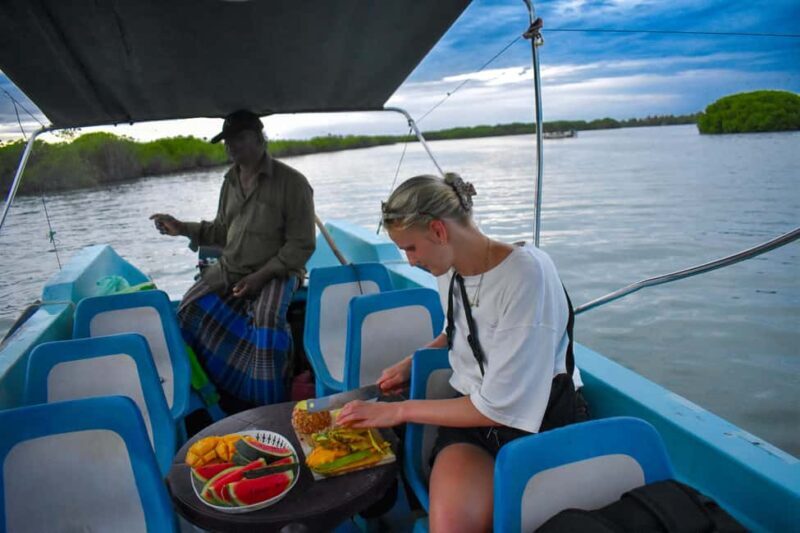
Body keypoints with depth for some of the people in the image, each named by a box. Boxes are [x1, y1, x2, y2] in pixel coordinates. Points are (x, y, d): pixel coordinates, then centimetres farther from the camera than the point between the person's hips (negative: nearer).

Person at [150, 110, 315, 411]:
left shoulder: (291, 182, -9)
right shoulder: (231, 180, 11)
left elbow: (302, 245, -11)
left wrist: (261, 276, -19)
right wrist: (182, 228, 3)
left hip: (276, 271, -6)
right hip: (230, 269, 6)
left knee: (267, 318, -33)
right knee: (193, 308, -16)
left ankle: (270, 406, -14)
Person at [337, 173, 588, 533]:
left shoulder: (527, 274, -20)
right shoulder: (449, 268, 2)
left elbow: (499, 409, -18)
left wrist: (401, 410, -12)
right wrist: (412, 363, 12)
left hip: (538, 424, -4)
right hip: (472, 413, 4)